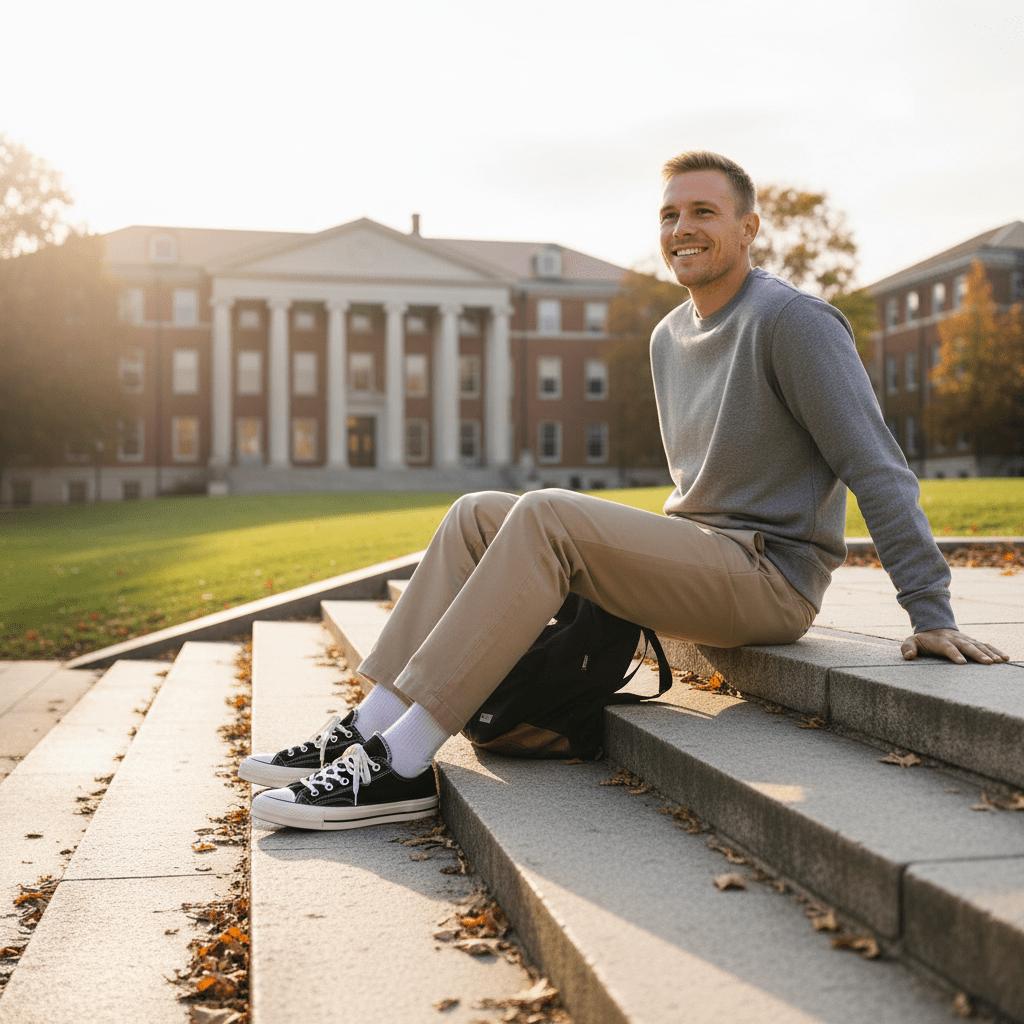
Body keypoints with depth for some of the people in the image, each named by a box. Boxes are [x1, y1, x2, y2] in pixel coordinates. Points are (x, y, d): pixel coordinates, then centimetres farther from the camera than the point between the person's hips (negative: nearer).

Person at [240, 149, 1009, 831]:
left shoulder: (792, 319, -10)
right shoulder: (670, 336, 16)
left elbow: (877, 468, -14)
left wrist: (932, 614, -19)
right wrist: (664, 559, 15)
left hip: (769, 574, -9)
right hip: (699, 550, 9)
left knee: (547, 516, -29)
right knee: (477, 515, -2)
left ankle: (402, 765, -30)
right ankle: (372, 727, -10)